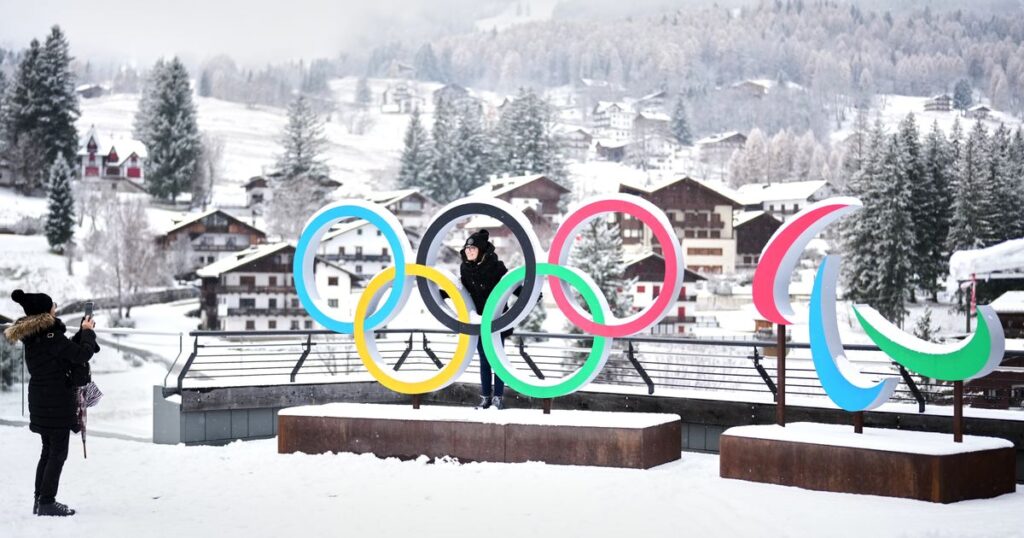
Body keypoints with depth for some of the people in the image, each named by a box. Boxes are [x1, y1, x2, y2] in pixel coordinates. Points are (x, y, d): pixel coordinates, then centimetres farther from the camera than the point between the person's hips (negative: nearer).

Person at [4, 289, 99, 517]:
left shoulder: (33, 336, 8)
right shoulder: (51, 336, -21)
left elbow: (67, 350, 15)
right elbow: (82, 354, -21)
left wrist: (83, 333, 7)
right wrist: (88, 332, -6)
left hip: (41, 402, 9)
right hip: (57, 403, -9)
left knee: (48, 451, 17)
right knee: (58, 453, -2)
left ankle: (40, 500, 21)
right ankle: (47, 502, 0)